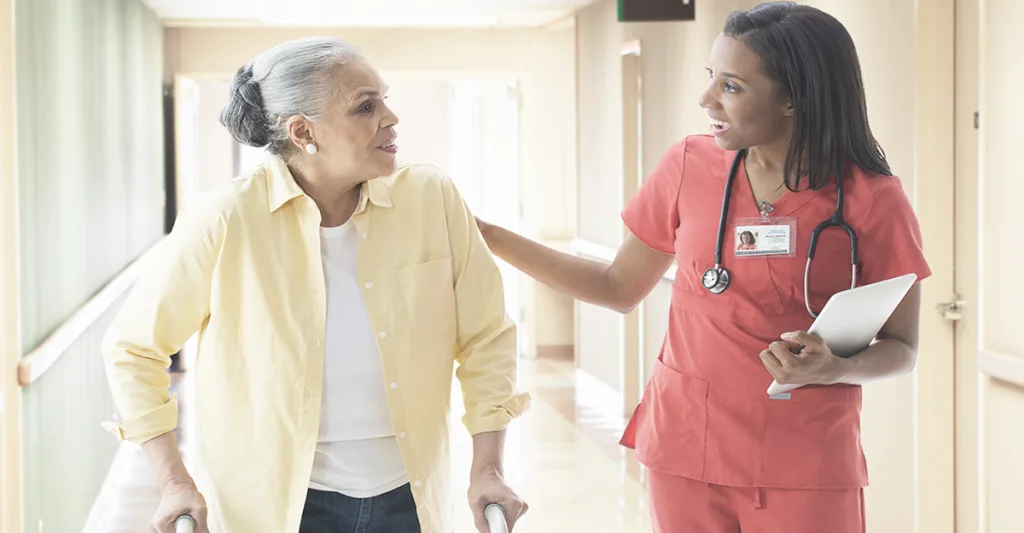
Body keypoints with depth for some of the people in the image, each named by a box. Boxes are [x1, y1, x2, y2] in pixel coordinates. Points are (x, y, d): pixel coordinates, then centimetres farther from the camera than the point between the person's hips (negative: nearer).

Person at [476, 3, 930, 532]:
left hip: (806, 466, -2)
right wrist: (489, 237, 4)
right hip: (686, 448, 3)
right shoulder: (690, 166, -2)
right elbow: (619, 288, 9)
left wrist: (836, 369, -22)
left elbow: (900, 347, -1)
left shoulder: (872, 200, -11)